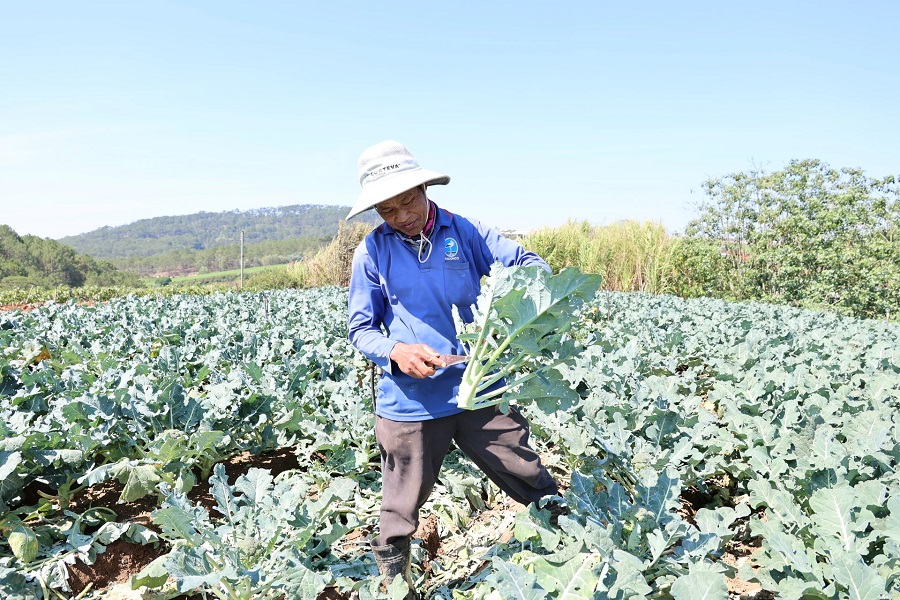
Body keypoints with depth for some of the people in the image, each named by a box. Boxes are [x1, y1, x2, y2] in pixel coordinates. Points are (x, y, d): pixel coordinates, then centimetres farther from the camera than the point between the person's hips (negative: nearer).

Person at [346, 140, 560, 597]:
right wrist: (396, 351, -19)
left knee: (540, 491, 11)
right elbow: (361, 329, 3)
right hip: (410, 403, 0)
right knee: (398, 516, 14)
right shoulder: (372, 251, 0)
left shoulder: (465, 233, 2)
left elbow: (530, 263, 2)